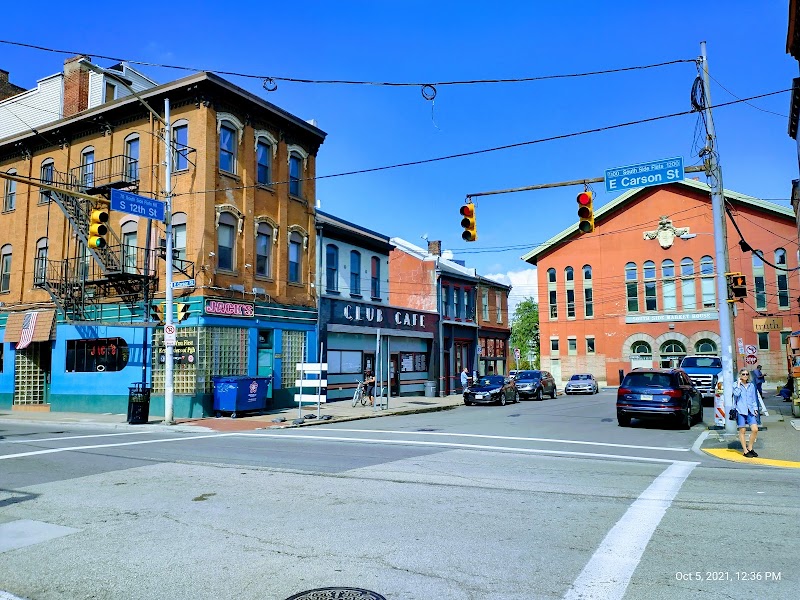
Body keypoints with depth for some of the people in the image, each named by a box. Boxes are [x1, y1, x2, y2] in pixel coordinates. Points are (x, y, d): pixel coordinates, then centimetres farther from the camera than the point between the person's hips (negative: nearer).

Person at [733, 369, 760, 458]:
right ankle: (745, 451, 10)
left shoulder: (751, 385, 14)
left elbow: (754, 398, 18)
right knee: (742, 430, 1)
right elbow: (736, 394, -18)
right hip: (741, 410, -4)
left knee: (755, 429, -5)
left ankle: (750, 448, 13)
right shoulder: (736, 385, 1)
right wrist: (739, 383, -11)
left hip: (750, 410, 4)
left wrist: (755, 408, 9)